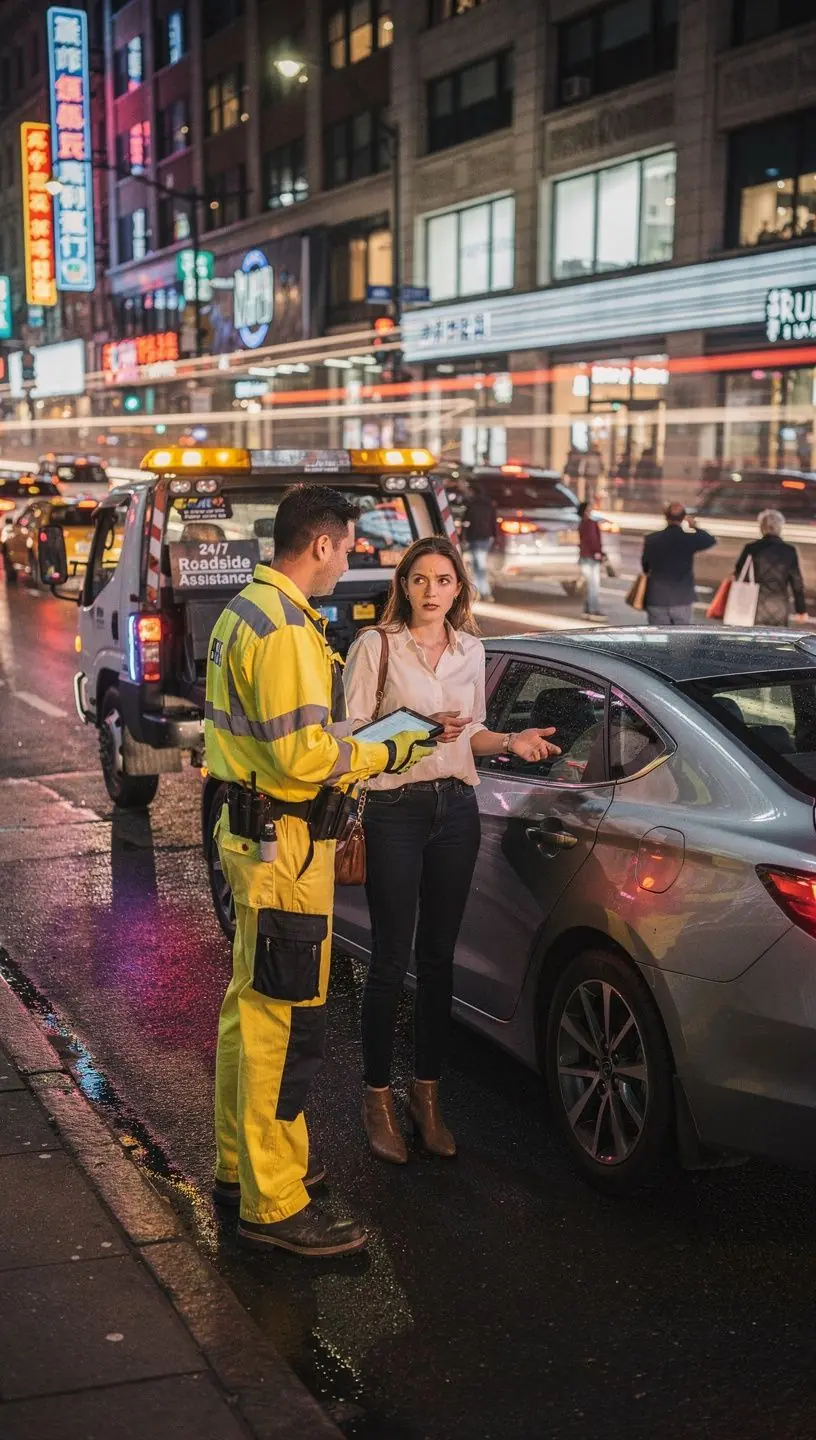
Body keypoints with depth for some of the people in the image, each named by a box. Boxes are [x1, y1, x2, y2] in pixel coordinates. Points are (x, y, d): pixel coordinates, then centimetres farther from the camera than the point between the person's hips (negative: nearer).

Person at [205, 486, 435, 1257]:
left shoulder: (245, 610, 13)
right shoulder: (286, 629, -20)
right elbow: (304, 756, -24)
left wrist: (351, 758, 16)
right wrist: (385, 753, -11)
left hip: (251, 830, 11)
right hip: (284, 843, -11)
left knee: (250, 1007, 19)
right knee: (284, 1022, -4)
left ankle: (241, 1164, 33)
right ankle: (273, 1206, 5)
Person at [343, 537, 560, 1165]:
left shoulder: (471, 650, 11)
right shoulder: (376, 646, -4)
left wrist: (512, 741, 1)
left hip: (456, 808, 5)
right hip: (395, 811, -4)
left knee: (439, 955, 10)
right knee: (391, 960, -1)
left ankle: (427, 1095, 23)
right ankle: (378, 1099, 14)